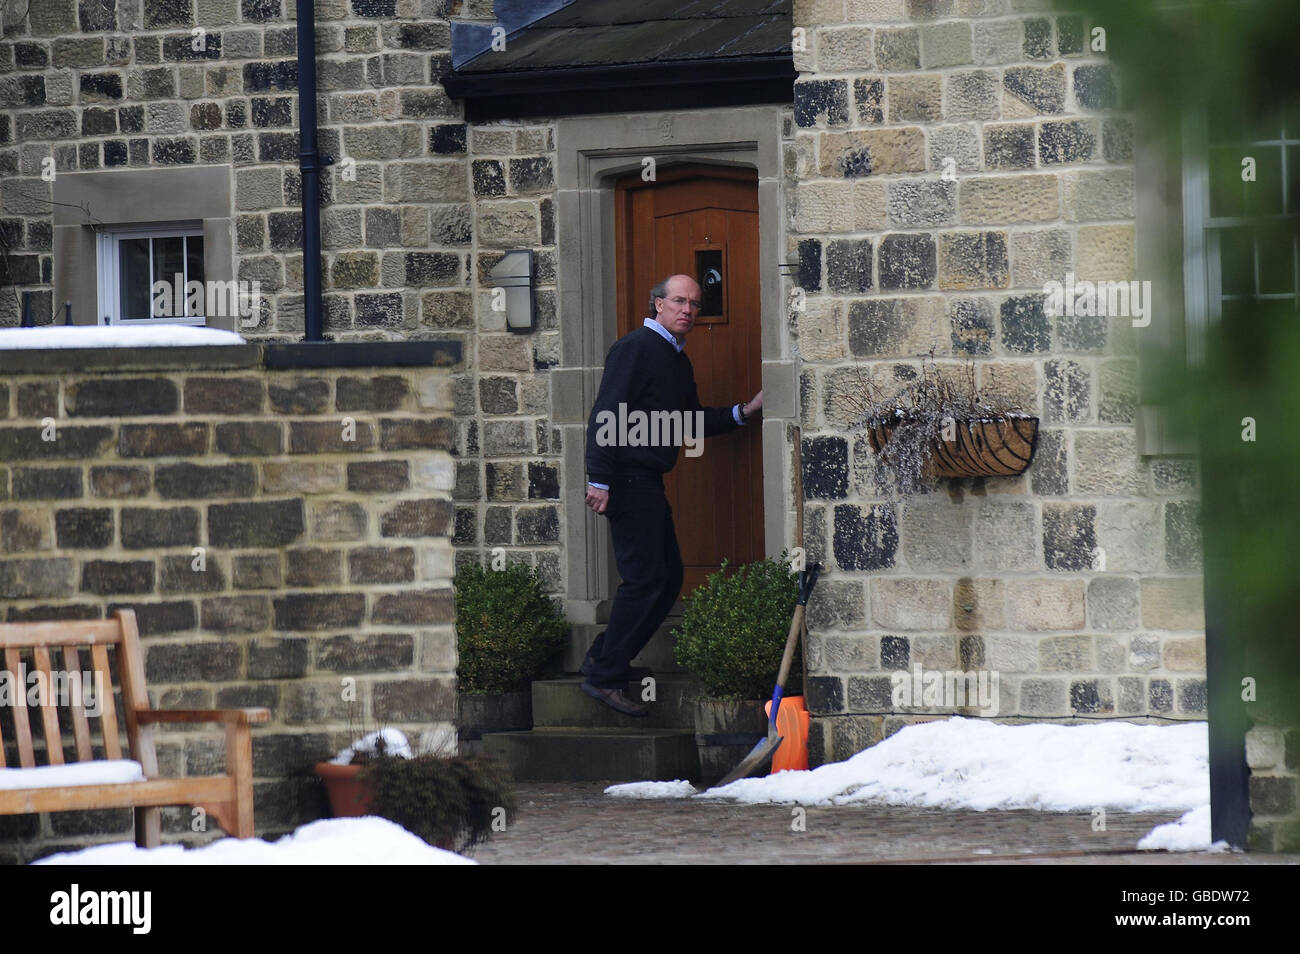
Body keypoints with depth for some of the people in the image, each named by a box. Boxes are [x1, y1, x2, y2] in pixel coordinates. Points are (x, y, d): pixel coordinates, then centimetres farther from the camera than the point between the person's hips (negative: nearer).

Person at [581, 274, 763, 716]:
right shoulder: (636, 348, -11)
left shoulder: (678, 360, 18)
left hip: (649, 482, 10)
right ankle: (604, 677, -6)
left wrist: (744, 411, 15)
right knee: (644, 579, -11)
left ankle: (605, 658, 21)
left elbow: (691, 424, 25)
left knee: (668, 578, 12)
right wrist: (599, 479, -24)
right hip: (628, 479, -10)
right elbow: (605, 414, -18)